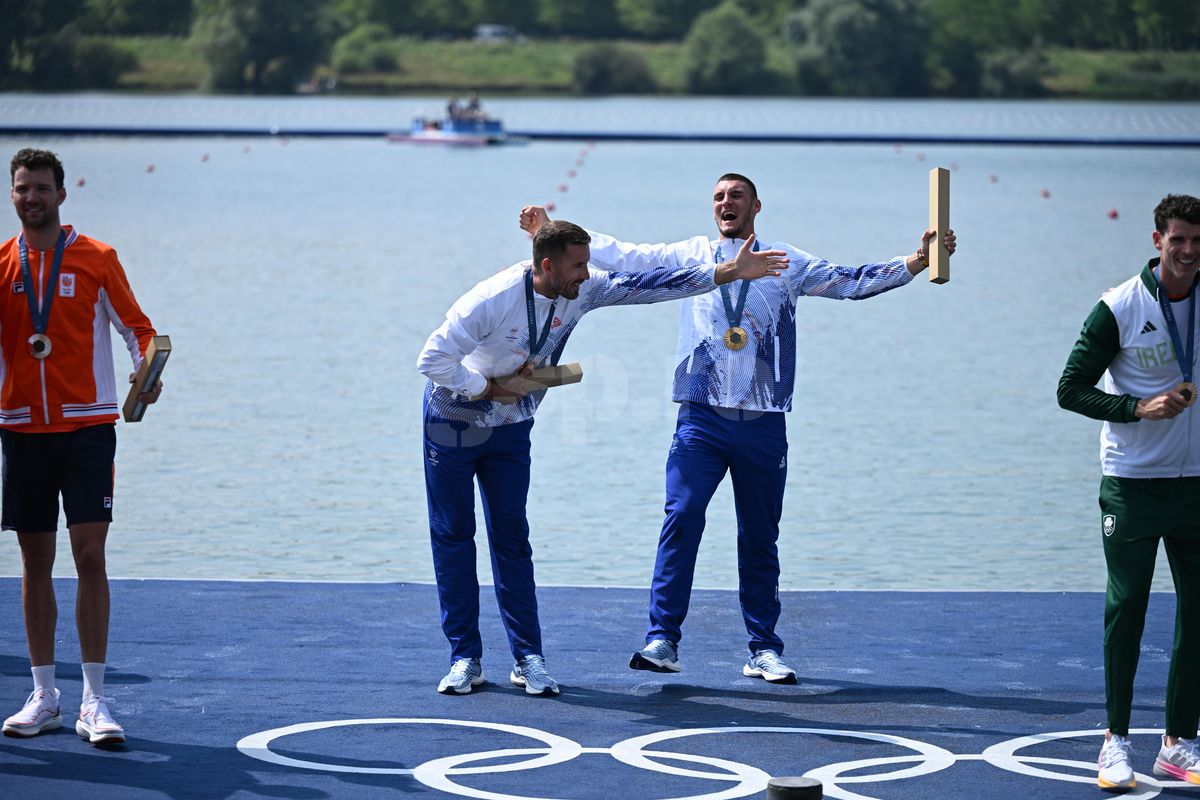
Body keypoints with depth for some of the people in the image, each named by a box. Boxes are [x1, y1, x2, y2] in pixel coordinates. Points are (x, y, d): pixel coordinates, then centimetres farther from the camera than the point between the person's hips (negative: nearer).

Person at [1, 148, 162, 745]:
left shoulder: (96, 258, 0)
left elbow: (135, 326, 2)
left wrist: (148, 369, -17)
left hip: (86, 427, -3)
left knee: (89, 555, -9)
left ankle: (94, 701, -7)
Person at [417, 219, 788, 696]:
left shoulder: (582, 291, -13)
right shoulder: (491, 301, -30)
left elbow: (648, 284, -11)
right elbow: (432, 360, -27)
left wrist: (728, 273, -15)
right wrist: (486, 389, -21)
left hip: (510, 428, 5)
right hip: (453, 420, -4)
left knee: (511, 537, 2)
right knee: (452, 536, -1)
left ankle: (528, 658, 1)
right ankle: (465, 658, 4)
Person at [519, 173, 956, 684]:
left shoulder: (787, 263, 11)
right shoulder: (691, 255, 12)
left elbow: (849, 282, 7)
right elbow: (620, 256, 13)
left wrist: (916, 262, -5)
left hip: (762, 425, 1)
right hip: (701, 418, -1)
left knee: (760, 538, 5)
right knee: (681, 518, -15)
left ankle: (763, 650, 14)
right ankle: (662, 640, -15)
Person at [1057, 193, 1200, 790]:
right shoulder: (1119, 309, -9)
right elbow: (1071, 389, -6)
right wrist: (1138, 407, -18)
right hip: (1132, 481, -4)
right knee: (1126, 608, -2)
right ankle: (1116, 741, 8)